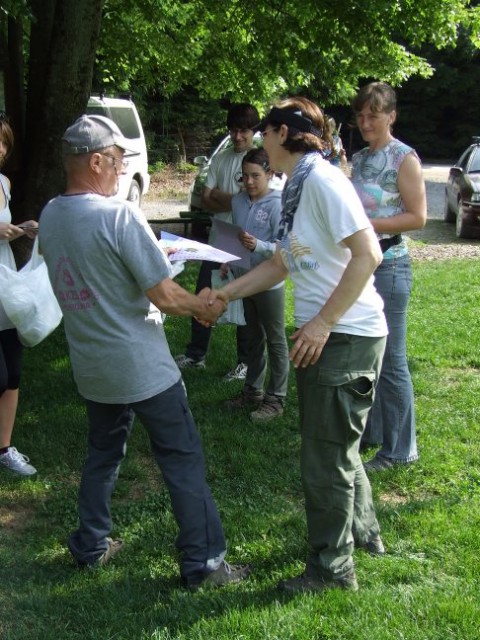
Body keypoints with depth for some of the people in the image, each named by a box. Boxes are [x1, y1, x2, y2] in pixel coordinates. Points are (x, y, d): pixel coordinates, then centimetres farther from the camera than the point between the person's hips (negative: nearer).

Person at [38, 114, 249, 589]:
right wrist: (205, 309, -1)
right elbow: (165, 296, -19)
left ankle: (91, 546, 33)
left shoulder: (49, 217, 1)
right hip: (141, 366, -7)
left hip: (90, 366, 7)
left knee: (102, 453, 23)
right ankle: (202, 562, 10)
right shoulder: (119, 216, -21)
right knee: (182, 460, 4)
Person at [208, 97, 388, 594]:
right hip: (320, 333, 10)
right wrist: (227, 292, 11)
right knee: (335, 443, 24)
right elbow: (282, 263, 19)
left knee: (325, 457, 2)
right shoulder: (296, 187, 12)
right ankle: (362, 530, 44)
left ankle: (333, 568, 19)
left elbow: (367, 255, -24)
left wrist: (323, 322, -22)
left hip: (346, 335, -10)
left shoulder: (323, 180, -17)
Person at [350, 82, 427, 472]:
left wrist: (365, 225, -18)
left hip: (388, 264, -7)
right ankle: (370, 432, 28)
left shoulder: (404, 158, -8)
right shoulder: (359, 159, 12)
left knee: (390, 360, -2)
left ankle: (400, 449, 9)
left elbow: (417, 217, -13)